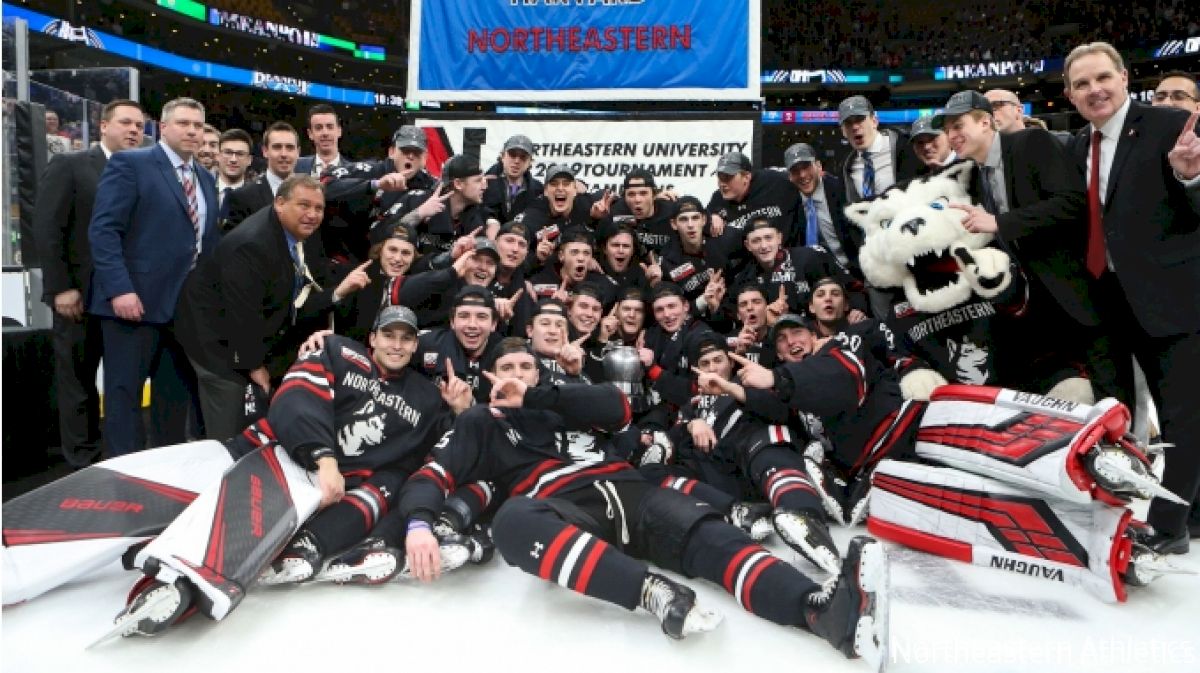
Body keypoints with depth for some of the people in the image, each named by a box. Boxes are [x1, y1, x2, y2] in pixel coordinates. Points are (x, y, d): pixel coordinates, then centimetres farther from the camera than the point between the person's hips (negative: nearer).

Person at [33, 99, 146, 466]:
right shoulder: (68, 166, -2)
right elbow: (46, 229, -8)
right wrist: (62, 288, -13)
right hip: (82, 296, -4)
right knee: (78, 381, 6)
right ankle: (83, 461, 17)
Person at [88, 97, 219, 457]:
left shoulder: (206, 179, 16)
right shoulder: (130, 163, -4)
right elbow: (103, 230, -12)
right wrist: (119, 288, -21)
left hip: (188, 304, 6)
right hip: (135, 299, -6)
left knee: (177, 392, 12)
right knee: (125, 391, 2)